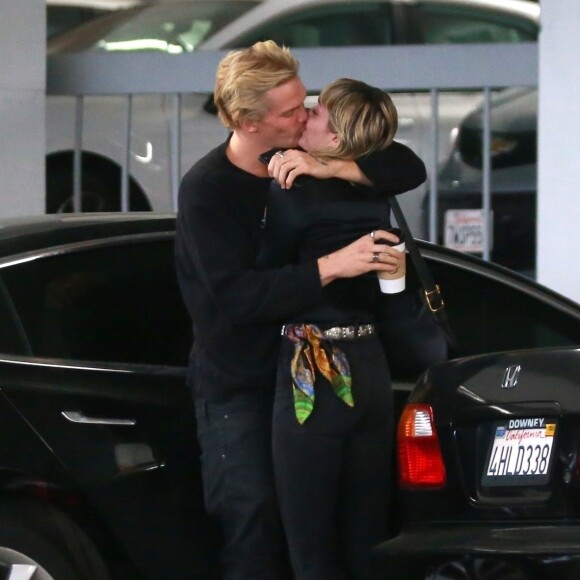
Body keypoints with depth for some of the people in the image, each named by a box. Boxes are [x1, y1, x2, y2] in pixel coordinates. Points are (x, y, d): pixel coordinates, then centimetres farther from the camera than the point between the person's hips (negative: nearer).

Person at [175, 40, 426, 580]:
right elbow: (236, 296, -24)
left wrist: (333, 167, -20)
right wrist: (331, 266, -32)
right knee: (254, 533, -10)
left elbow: (408, 169, -2)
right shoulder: (206, 190, -14)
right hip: (237, 387, -5)